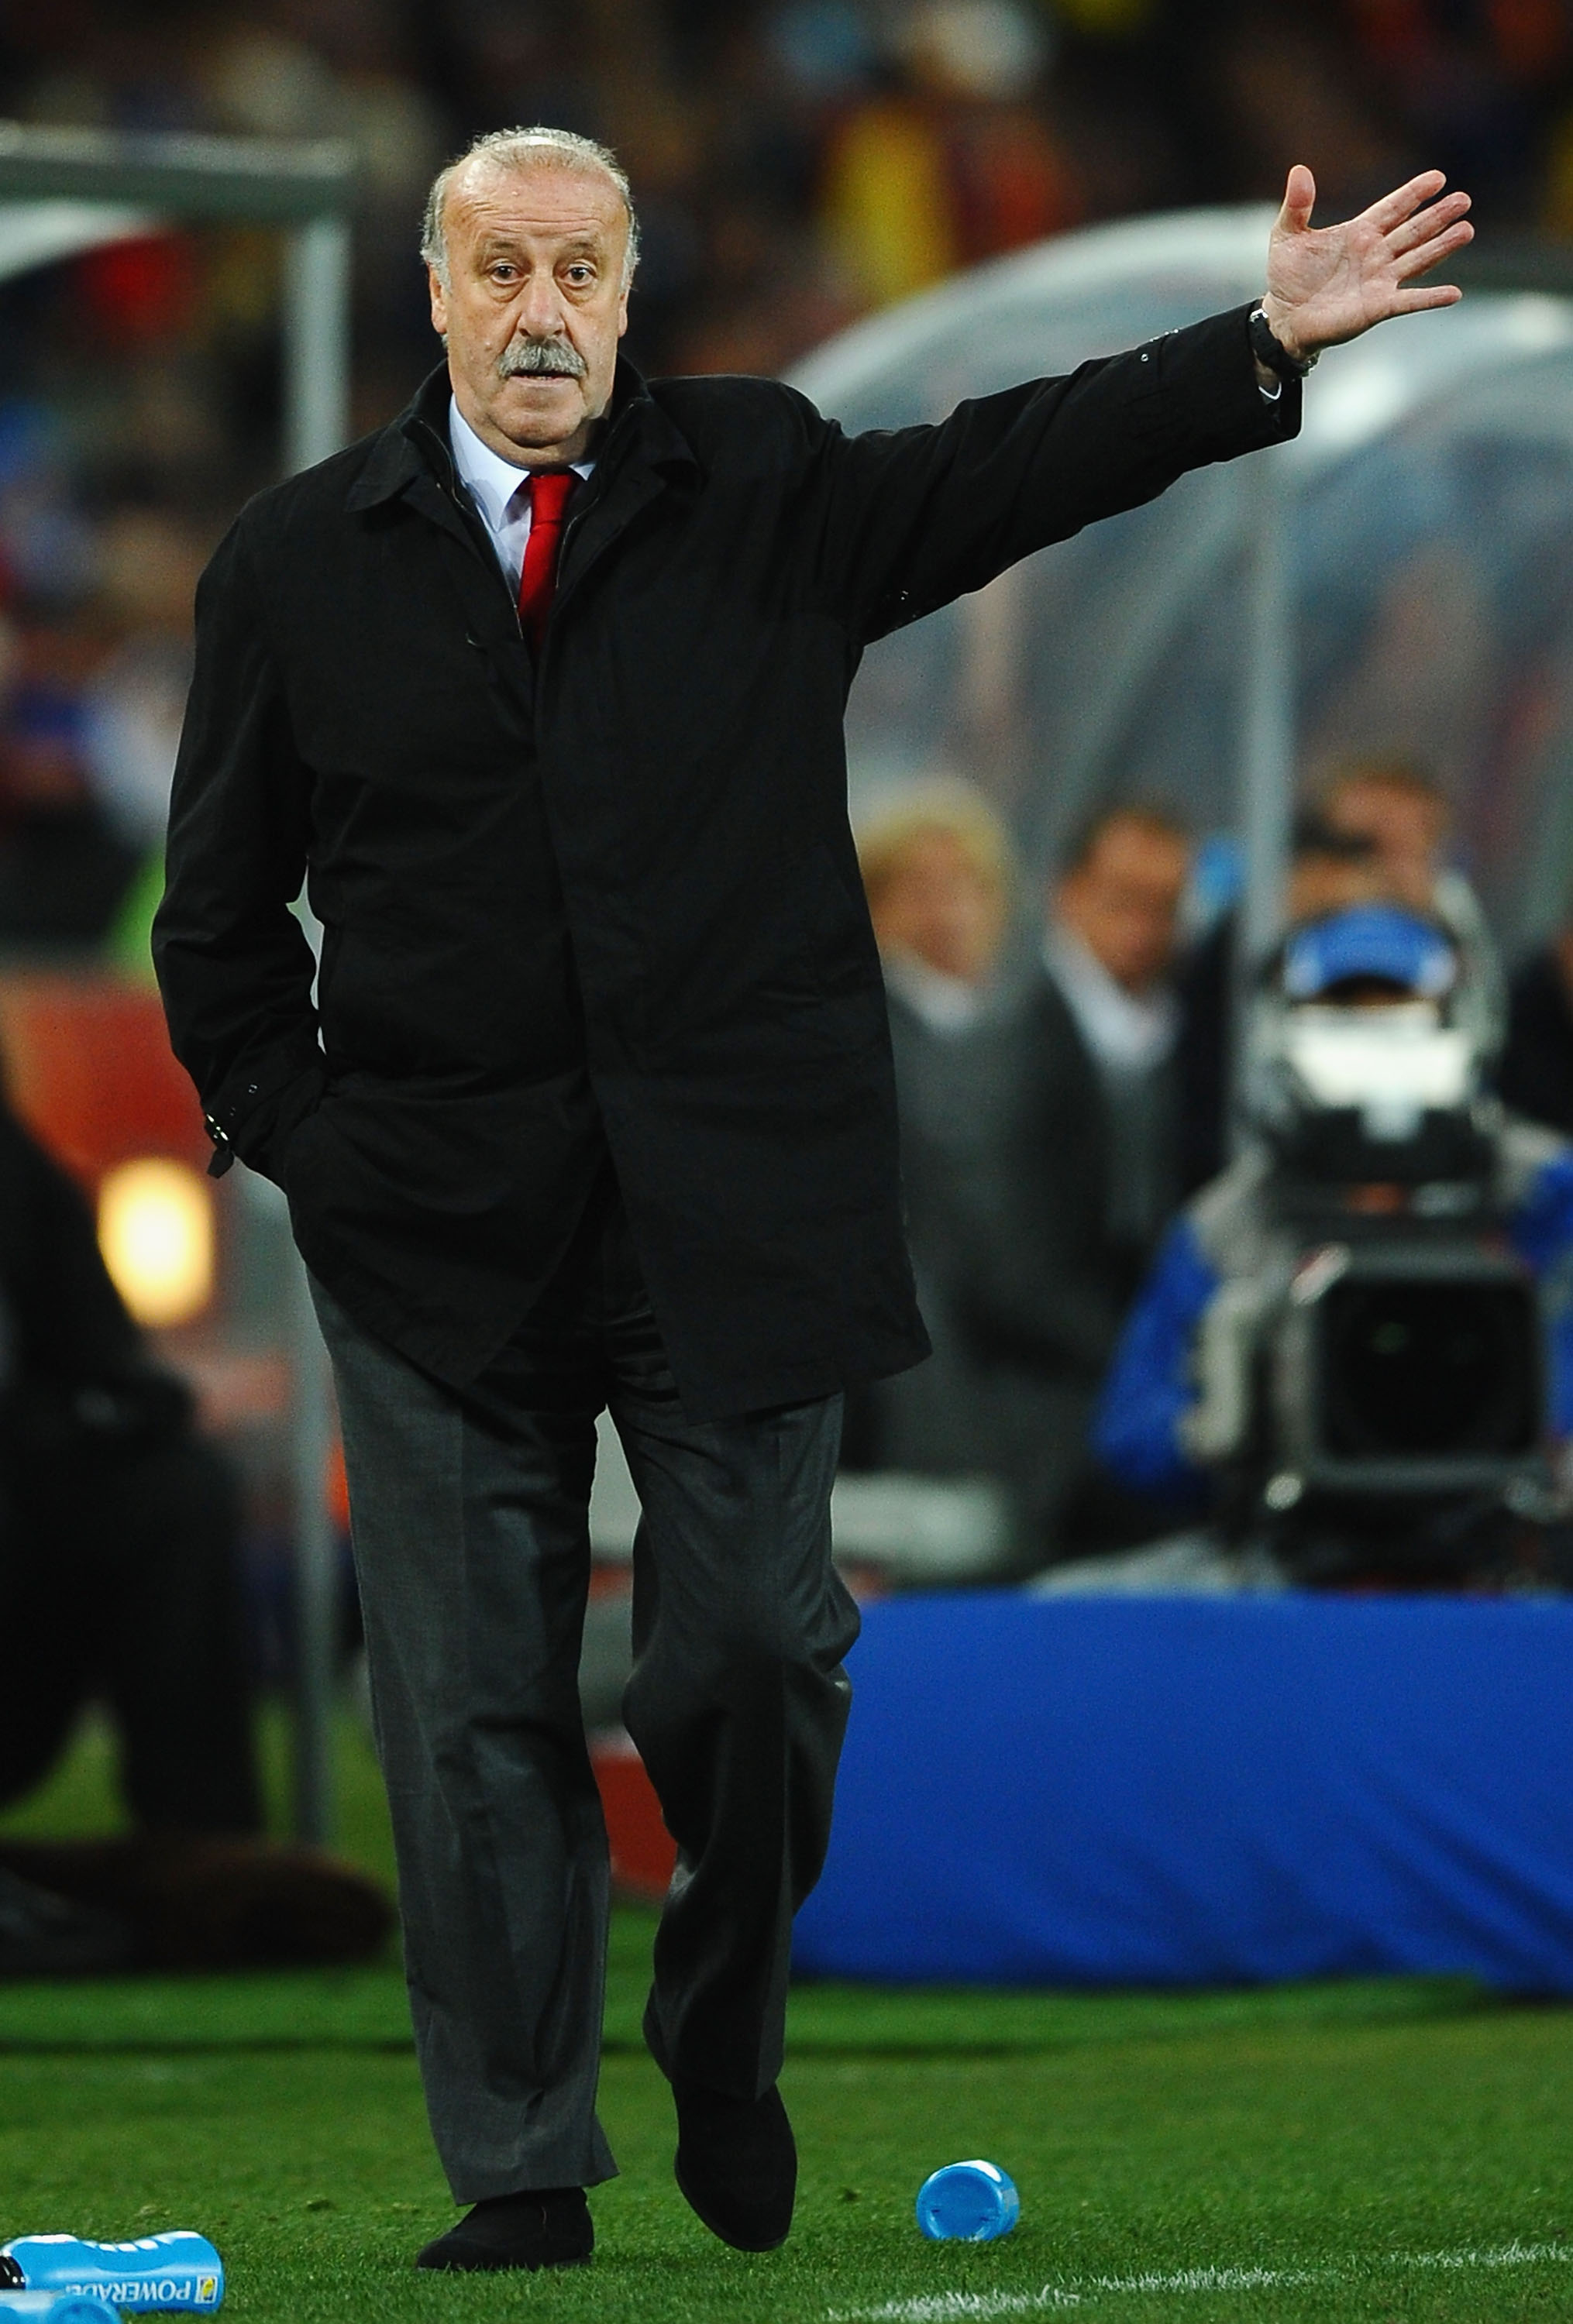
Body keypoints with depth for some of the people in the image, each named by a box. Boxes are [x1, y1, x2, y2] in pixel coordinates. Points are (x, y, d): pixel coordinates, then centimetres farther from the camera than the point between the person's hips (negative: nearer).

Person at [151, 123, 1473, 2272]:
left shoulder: (762, 488, 6)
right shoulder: (300, 563, 7)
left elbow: (1021, 469, -6)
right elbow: (221, 908, 13)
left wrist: (1266, 345, -19)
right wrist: (290, 1129, 2)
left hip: (735, 1207, 0)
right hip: (440, 1236, 0)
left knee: (756, 1651, -2)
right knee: (476, 1710, 1)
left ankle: (723, 2040, 25)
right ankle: (521, 2174, 7)